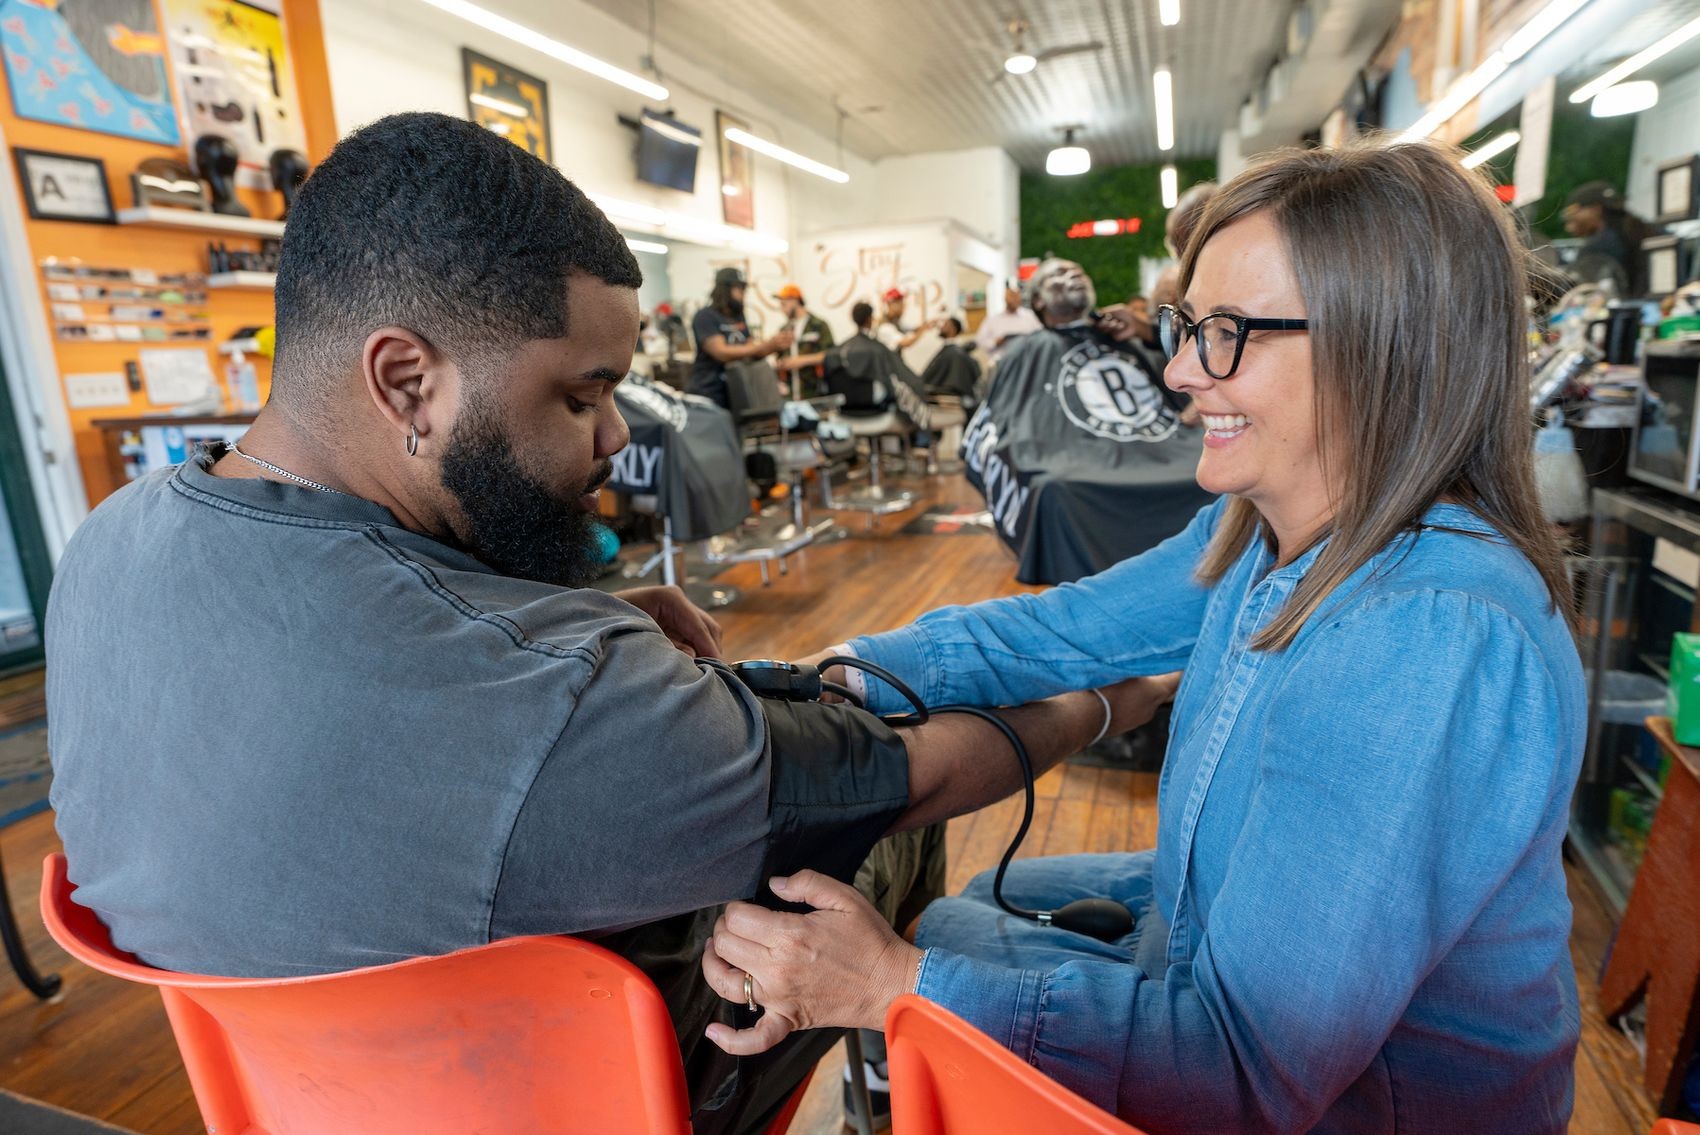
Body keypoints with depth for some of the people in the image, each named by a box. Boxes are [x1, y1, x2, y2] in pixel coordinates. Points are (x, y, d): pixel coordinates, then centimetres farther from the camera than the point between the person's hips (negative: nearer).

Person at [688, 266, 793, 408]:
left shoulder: (739, 317, 12)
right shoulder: (705, 317, -9)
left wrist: (776, 347, -8)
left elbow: (751, 352, 12)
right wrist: (765, 345, -24)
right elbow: (722, 353, -21)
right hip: (709, 393, -6)